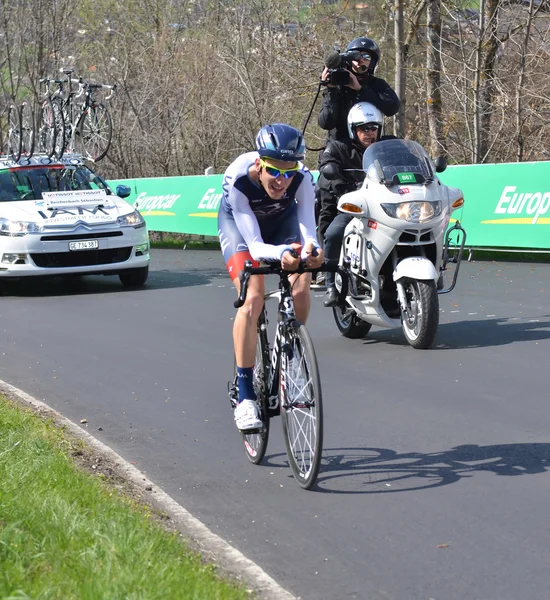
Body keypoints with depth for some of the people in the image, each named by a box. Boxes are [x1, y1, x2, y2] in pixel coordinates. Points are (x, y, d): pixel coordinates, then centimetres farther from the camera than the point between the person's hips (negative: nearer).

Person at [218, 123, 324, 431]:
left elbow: (307, 229, -37)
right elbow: (254, 244, -39)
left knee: (301, 287, -23)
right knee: (252, 298, -22)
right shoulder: (238, 180, -38)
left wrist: (311, 249, -61)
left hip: (282, 219, 2)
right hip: (239, 221, -2)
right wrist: (281, 253, -61)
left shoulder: (302, 178, -33)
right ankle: (246, 397, -16)